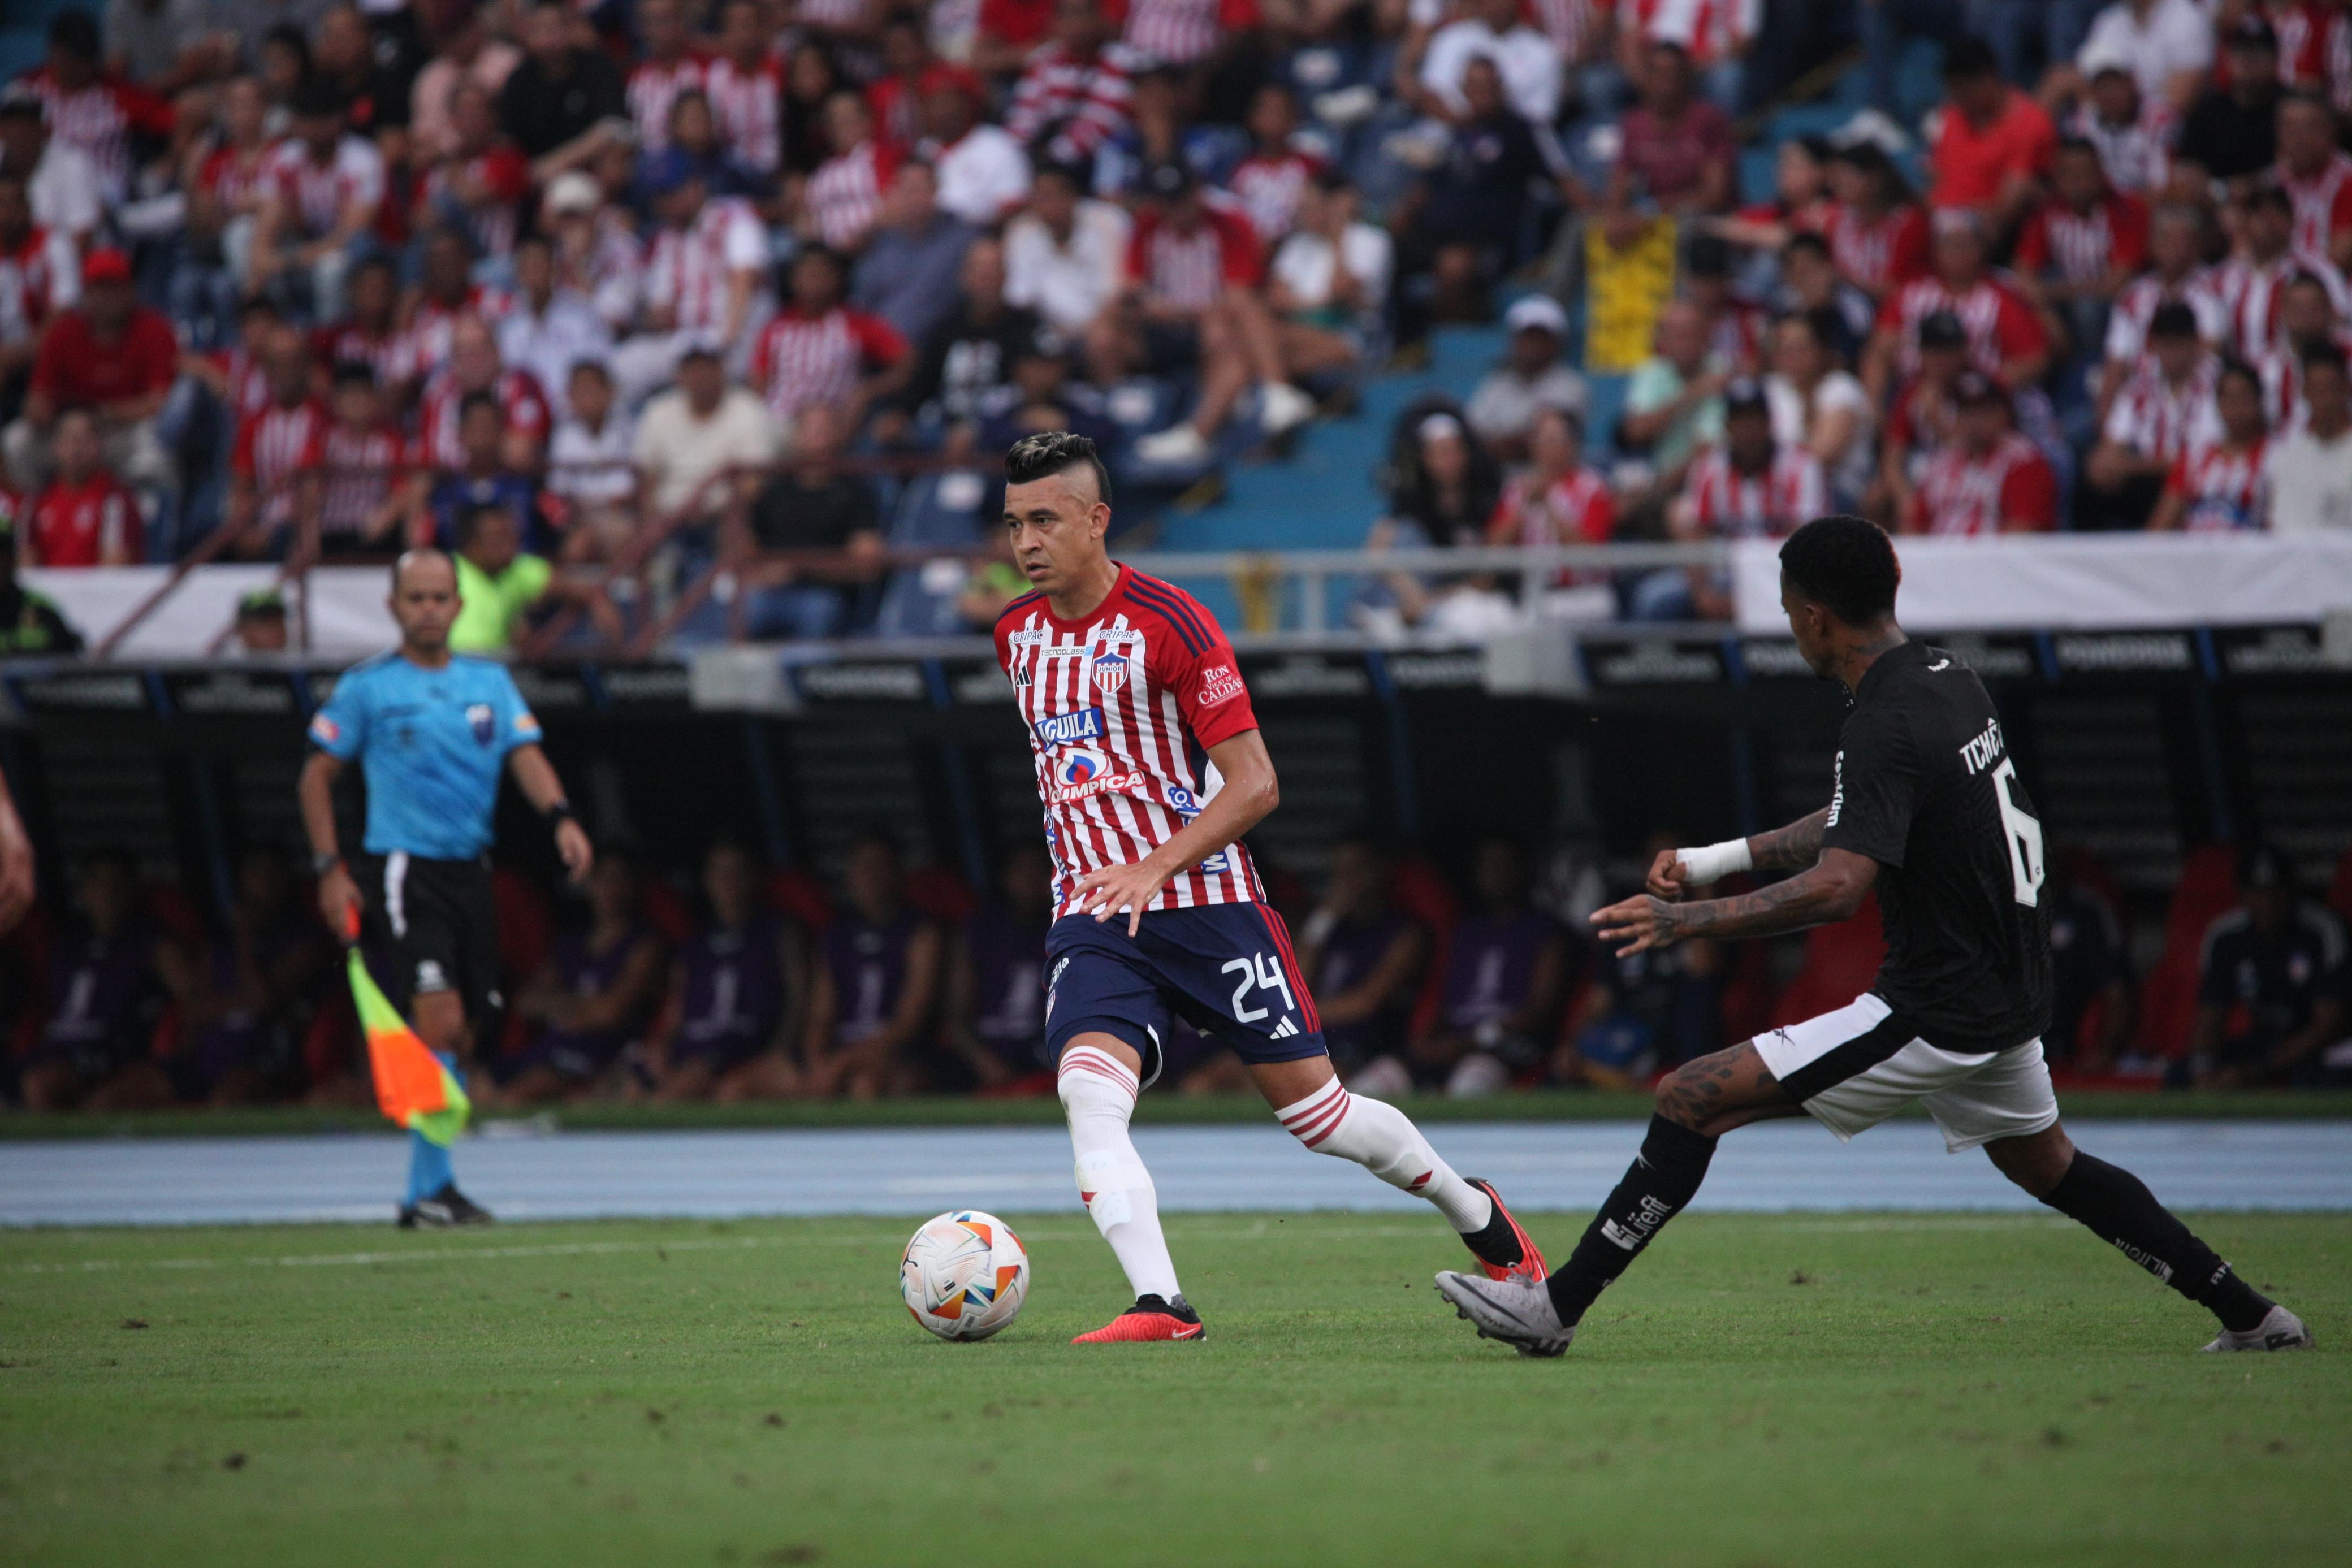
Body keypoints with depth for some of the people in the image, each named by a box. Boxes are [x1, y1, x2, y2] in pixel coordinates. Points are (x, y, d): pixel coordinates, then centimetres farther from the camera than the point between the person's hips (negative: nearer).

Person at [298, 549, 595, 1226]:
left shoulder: (490, 682, 12)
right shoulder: (367, 686, 0)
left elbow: (525, 755, 1)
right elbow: (318, 775, 4)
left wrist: (561, 817, -19)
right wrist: (330, 869, -5)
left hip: (469, 873, 5)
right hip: (401, 871, -5)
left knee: (462, 1038, 7)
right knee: (439, 1020, -18)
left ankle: (425, 1192, 17)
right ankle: (430, 1189, -15)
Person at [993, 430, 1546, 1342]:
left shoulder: (1170, 624, -12)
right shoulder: (1017, 634, 7)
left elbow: (1255, 786, -14)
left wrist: (1154, 867, -26)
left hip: (1204, 900, -4)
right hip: (1091, 916, 4)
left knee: (1315, 1110, 4)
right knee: (1087, 1095, -23)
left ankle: (1476, 1214, 28)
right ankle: (1160, 1306, -28)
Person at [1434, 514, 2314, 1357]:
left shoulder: (1886, 724, -20)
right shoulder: (1950, 681, 8)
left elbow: (1837, 890, -32)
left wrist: (1686, 922, -27)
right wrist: (1714, 862, 18)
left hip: (1934, 1017, -9)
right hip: (2010, 997, 9)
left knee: (1691, 1099, -10)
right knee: (2043, 1164, 32)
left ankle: (1557, 1308, -10)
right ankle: (2252, 1319, 35)